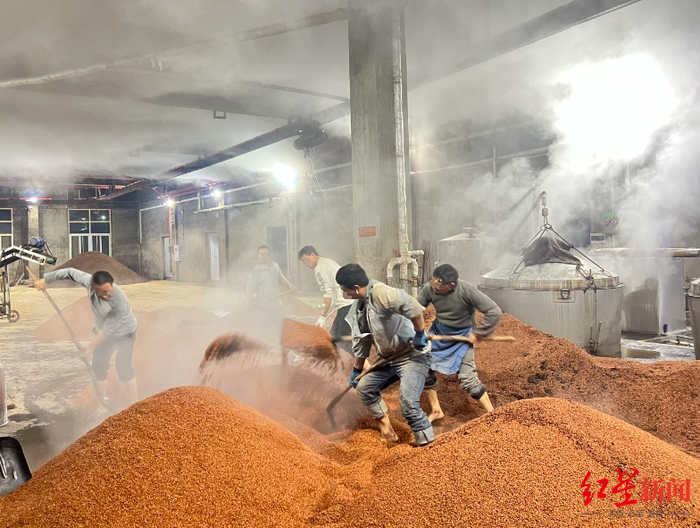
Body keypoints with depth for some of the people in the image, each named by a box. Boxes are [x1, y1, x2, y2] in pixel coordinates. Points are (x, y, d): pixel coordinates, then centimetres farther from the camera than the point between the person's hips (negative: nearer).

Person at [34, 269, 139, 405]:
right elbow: (70, 272, -9)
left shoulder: (120, 303, -41)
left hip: (124, 333, -6)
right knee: (98, 365, 11)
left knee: (123, 368, -12)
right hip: (104, 330, 6)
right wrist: (46, 280, -1)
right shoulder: (89, 281, -28)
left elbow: (108, 330, -29)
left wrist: (90, 347, -19)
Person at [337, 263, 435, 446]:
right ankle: (386, 430, 23)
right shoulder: (359, 306, 6)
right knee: (364, 387, 14)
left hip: (412, 356, -10)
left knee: (408, 403, -21)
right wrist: (357, 370, 22)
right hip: (389, 359, 10)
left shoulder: (380, 293, -25)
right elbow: (361, 340, 16)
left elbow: (413, 307, -39)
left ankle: (428, 444, -6)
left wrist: (420, 334, -28)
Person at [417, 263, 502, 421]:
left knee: (467, 378, -12)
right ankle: (436, 411, 24)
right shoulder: (429, 288, -20)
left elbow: (495, 312, -27)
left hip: (462, 336, -4)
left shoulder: (467, 290, -30)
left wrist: (478, 333, -21)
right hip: (439, 332, 4)